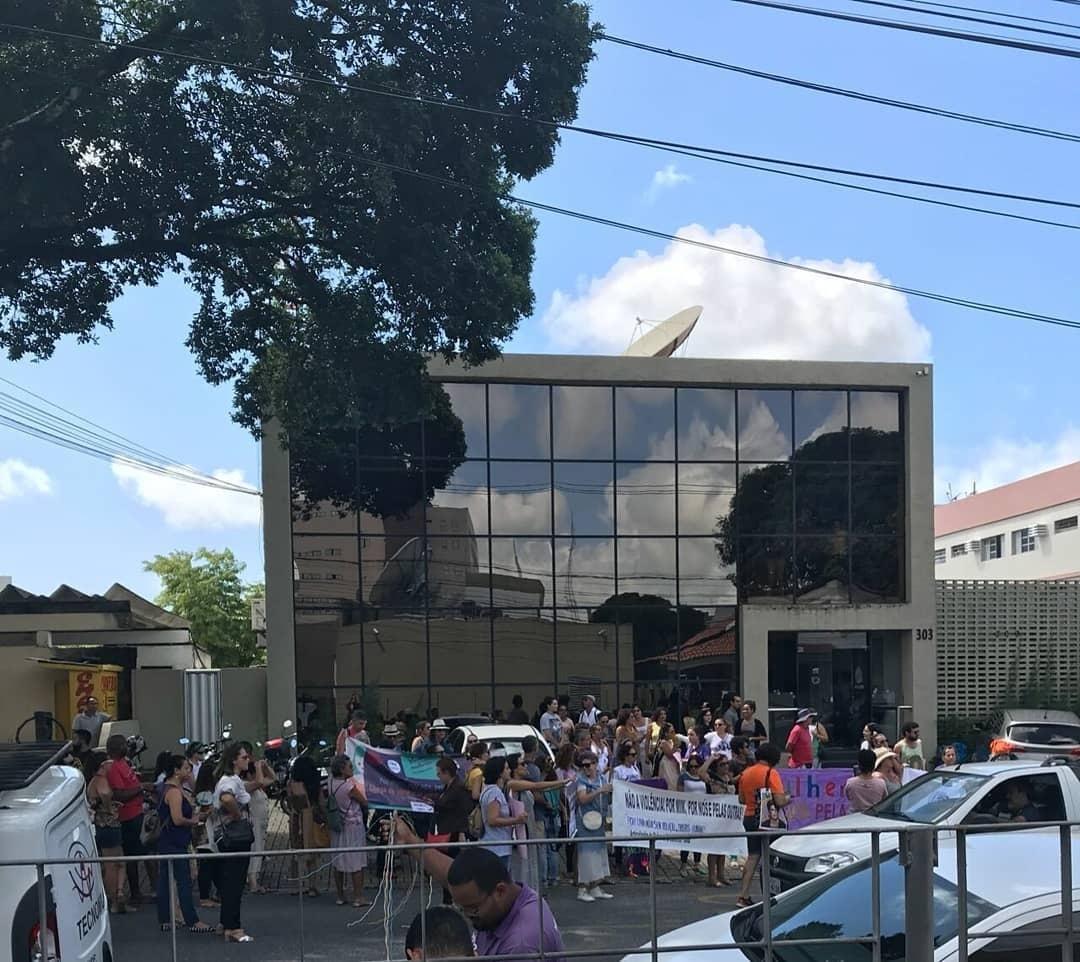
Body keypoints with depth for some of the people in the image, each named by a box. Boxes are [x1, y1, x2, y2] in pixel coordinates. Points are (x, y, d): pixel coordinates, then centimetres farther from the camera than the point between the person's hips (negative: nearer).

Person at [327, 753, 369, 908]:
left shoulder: (330, 782, -5)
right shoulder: (349, 787, -22)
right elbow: (365, 802, -10)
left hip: (336, 827, 7)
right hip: (353, 827, -7)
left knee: (338, 862, 13)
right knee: (356, 863, 0)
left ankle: (340, 896, 20)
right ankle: (358, 898, 2)